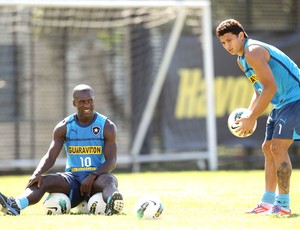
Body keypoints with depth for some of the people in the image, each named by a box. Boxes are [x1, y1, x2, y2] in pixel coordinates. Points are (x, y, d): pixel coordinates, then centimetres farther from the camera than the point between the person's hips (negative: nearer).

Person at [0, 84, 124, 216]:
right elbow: (50, 156, -1)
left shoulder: (107, 126, 0)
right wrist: (37, 174, -23)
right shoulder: (64, 127, 6)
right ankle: (16, 205, -53)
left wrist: (92, 177, -25)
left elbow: (111, 161, -7)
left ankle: (112, 205, -72)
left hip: (97, 178, -2)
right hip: (72, 177, 2)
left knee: (109, 180, -38)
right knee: (42, 182, -25)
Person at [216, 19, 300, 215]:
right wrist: (249, 116, 6)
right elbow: (260, 90, 22)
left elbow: (270, 87, -25)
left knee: (278, 147, -16)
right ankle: (268, 203, 13)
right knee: (268, 149, 10)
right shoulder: (241, 60, 14)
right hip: (282, 103, 11)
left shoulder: (253, 52, -19)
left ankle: (283, 204, -13)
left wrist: (251, 119, -21)